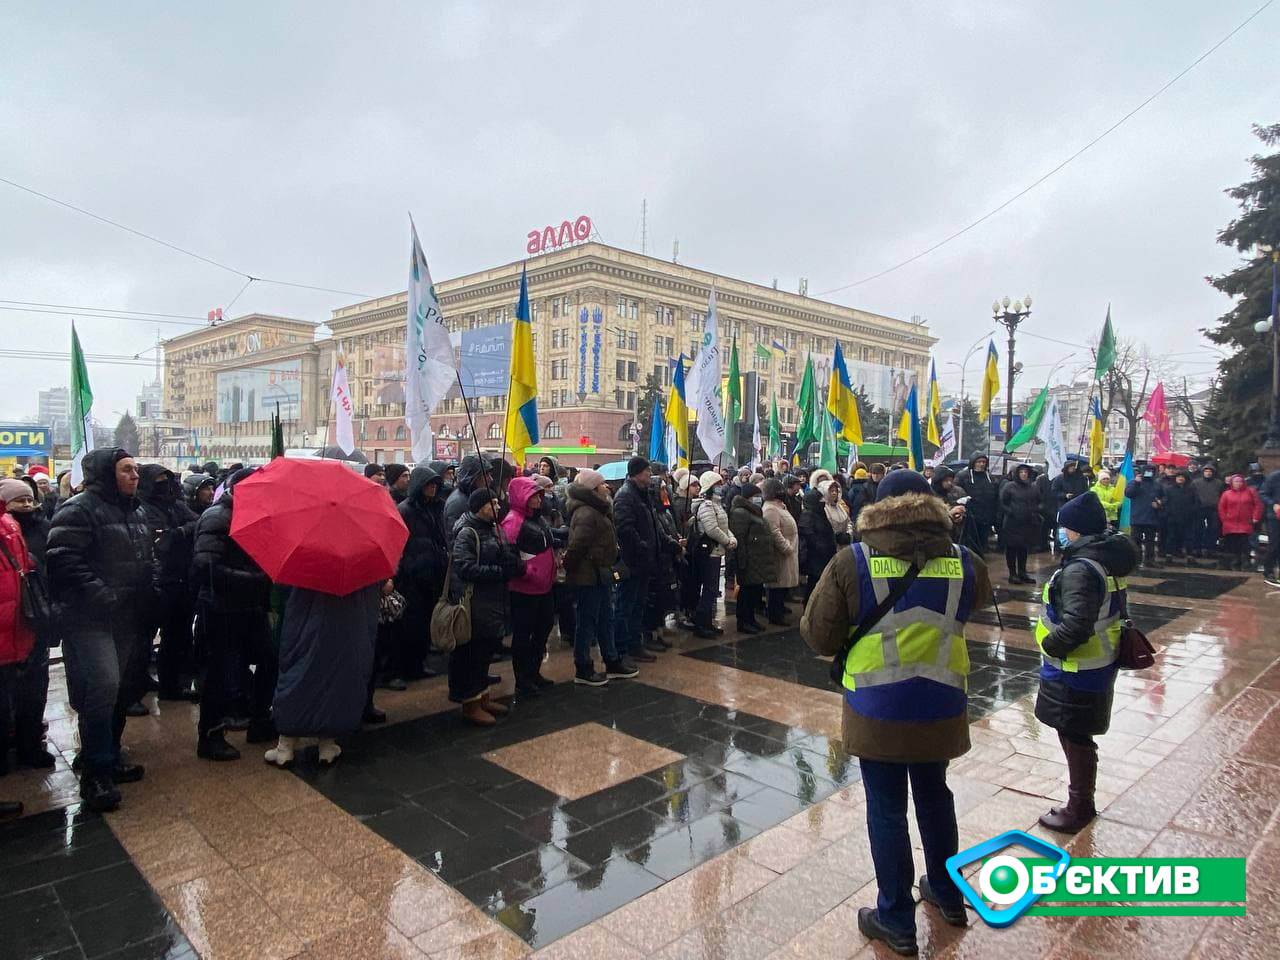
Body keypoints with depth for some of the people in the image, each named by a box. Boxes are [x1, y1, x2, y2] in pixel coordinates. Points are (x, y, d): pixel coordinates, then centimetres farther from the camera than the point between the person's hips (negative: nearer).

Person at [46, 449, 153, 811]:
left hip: (126, 618, 9)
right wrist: (101, 595, -23)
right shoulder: (79, 509, -11)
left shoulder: (133, 512, 17)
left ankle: (111, 755, 29)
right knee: (102, 686, -15)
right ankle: (95, 772, -3)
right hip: (90, 618, -8)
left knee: (122, 689, 13)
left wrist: (146, 597, 15)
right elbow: (64, 561, -20)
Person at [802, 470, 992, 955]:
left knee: (886, 811, 13)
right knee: (934, 795, 26)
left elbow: (817, 634, -9)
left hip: (877, 712, -3)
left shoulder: (853, 562, -14)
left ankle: (896, 920, 27)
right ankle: (948, 895, 44)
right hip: (941, 708, 4)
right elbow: (980, 596, 18)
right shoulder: (963, 561, -5)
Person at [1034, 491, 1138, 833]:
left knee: (1075, 738, 5)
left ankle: (1078, 808, 20)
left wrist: (1049, 644, -17)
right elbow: (1112, 610, 17)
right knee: (1079, 736, 21)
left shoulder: (1080, 570, -25)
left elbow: (1076, 625, -33)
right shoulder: (1106, 562, 7)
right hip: (1098, 663, 10)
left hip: (1077, 673, -10)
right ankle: (1082, 803, 36)